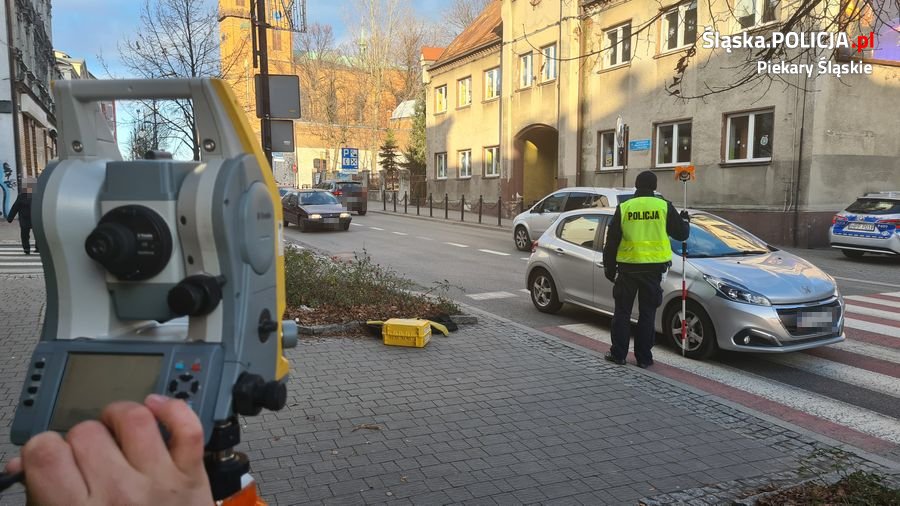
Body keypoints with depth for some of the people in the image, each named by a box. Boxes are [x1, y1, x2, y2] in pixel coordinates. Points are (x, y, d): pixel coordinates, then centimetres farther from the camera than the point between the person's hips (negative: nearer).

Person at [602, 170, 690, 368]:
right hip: (653, 267, 0)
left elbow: (612, 241, 3)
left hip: (628, 266, 0)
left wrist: (609, 267, 12)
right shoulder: (664, 206, -1)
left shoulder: (624, 208, 1)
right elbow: (681, 233, 6)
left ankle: (618, 354, 13)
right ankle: (644, 357, 12)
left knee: (622, 311, 10)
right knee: (647, 313, 8)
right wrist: (685, 221, 29)